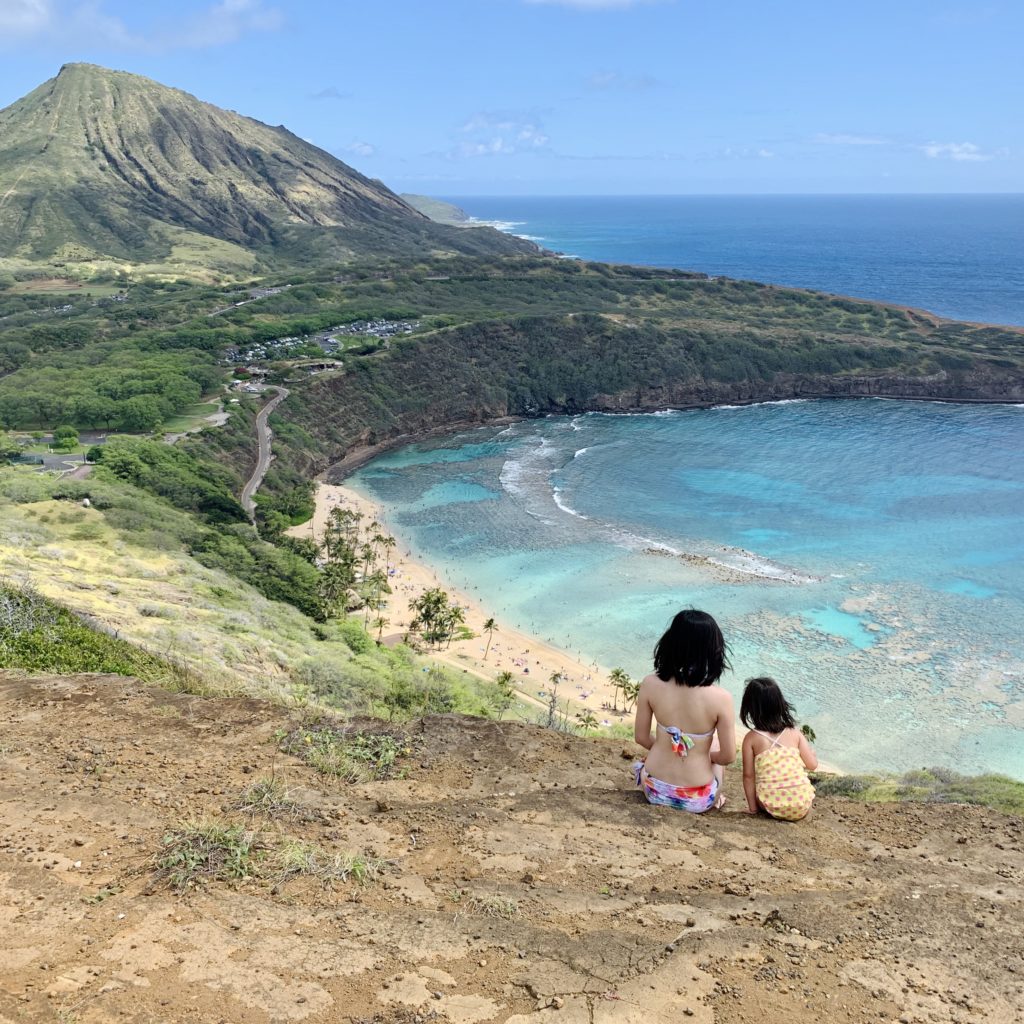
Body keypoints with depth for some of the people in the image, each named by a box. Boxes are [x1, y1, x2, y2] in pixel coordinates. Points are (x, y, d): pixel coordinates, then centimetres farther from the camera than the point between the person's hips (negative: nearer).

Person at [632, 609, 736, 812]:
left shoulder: (650, 685, -15)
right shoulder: (720, 698, -21)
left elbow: (641, 737, -3)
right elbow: (728, 757, -11)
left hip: (655, 791, 2)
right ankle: (714, 798, 26)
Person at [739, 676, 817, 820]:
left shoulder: (751, 738, -2)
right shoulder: (795, 733, 2)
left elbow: (748, 775, -2)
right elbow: (812, 765, 2)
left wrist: (752, 807, 8)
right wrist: (812, 753, 25)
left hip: (771, 807, -2)